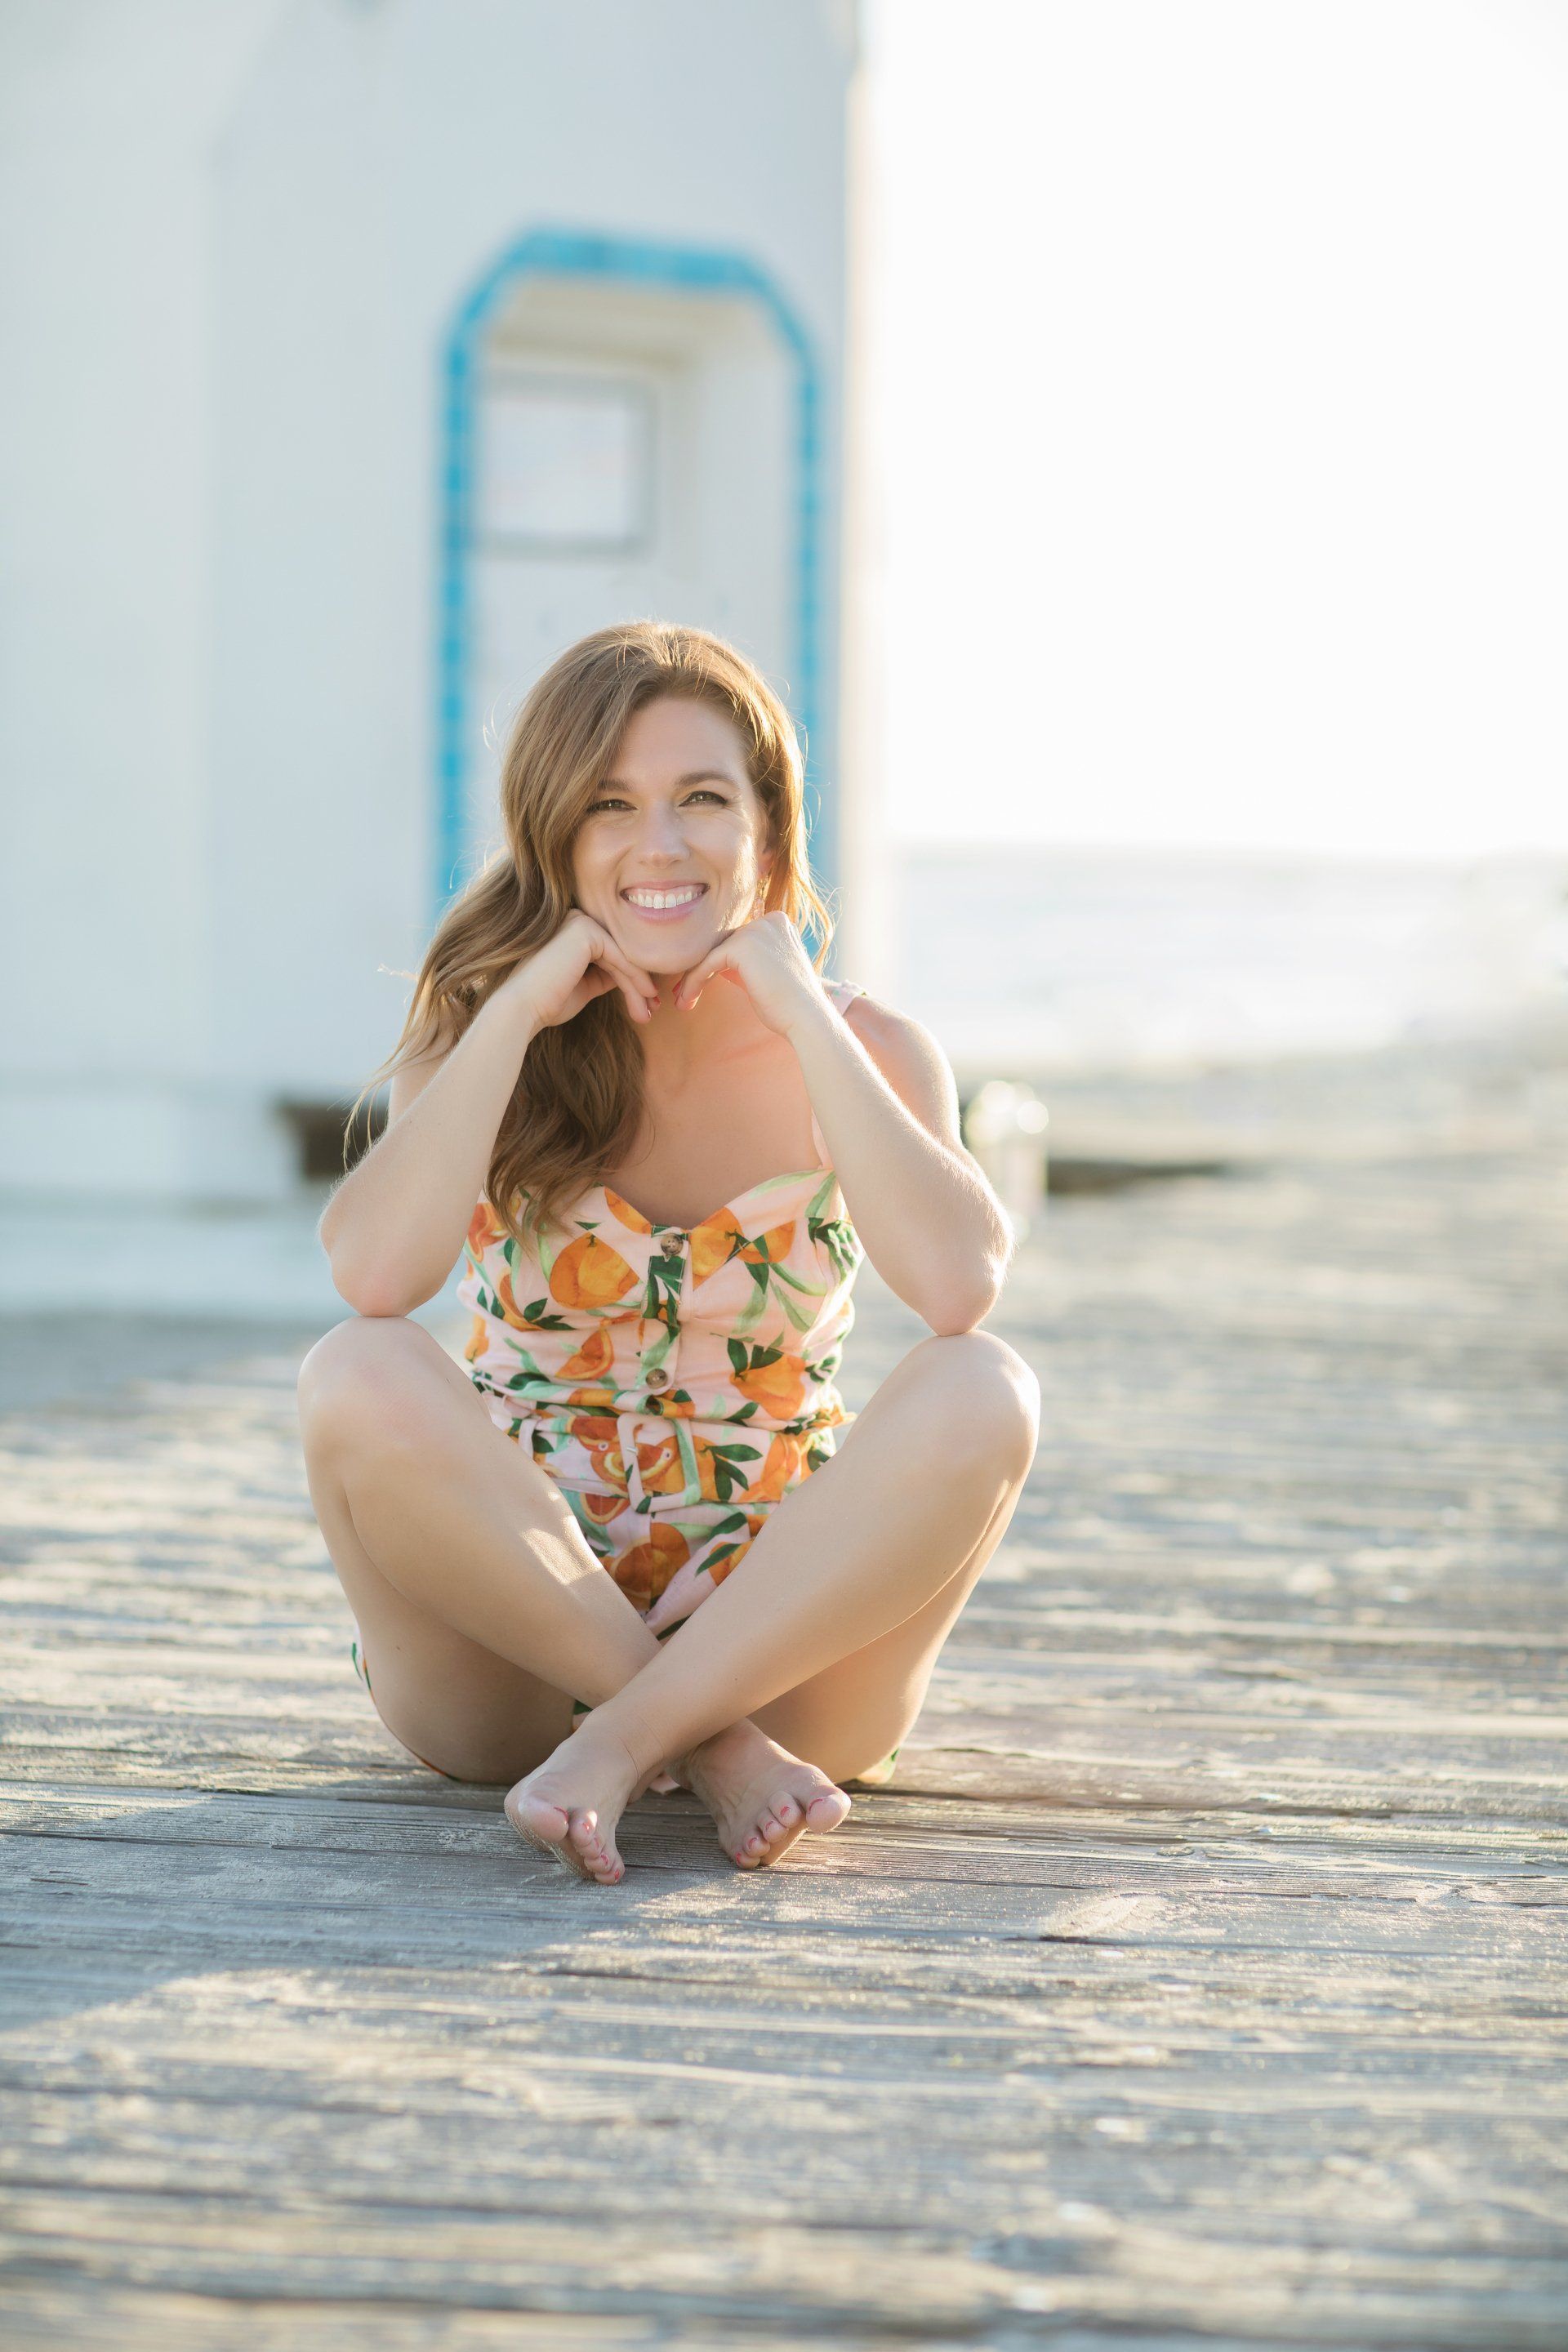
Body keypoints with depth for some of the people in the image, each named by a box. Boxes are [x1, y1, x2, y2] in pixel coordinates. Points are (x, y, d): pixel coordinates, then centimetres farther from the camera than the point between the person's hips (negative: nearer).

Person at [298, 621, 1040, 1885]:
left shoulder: (858, 1048, -1)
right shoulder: (478, 1035, 0)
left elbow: (960, 1287, -23)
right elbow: (374, 1275, -22)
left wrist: (799, 1013, -18)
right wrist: (519, 1010, -17)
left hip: (781, 1627, 0)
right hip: (515, 1634, 0)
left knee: (983, 1391, -27)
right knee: (359, 1378, -29)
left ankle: (625, 1742, -27)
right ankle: (709, 1743, -23)